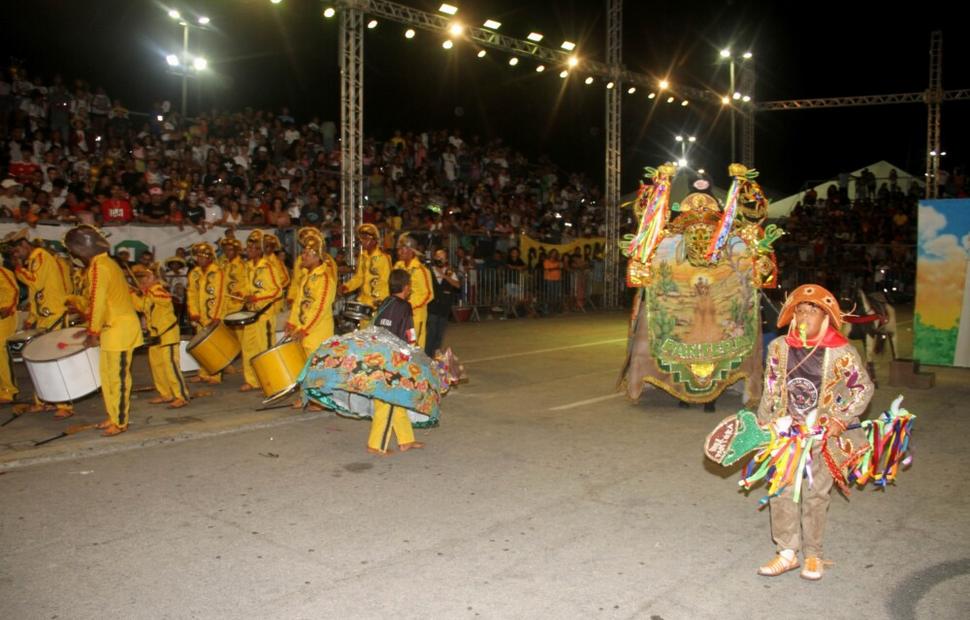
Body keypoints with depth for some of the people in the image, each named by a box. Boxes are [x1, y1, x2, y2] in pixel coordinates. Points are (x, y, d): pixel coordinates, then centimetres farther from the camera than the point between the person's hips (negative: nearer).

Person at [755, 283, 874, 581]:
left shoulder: (841, 352, -12)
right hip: (786, 433, 3)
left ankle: (812, 555, 24)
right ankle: (787, 553, 18)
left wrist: (841, 421, -10)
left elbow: (864, 388, -1)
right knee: (781, 491, 4)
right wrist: (763, 425, 6)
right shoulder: (779, 347, -3)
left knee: (816, 494, 9)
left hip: (824, 434, -3)